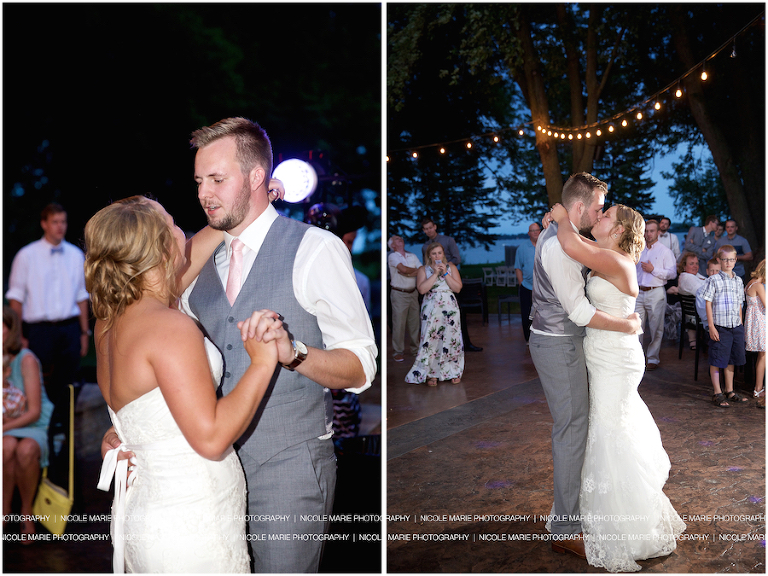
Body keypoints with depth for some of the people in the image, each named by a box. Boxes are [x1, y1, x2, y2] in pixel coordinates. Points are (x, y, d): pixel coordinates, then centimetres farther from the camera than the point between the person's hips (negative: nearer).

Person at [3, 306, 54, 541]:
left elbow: (34, 411, -13)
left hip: (35, 426, -2)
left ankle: (26, 510, -12)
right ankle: (5, 510, -15)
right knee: (8, 446, -33)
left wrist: (6, 426, -24)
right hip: (7, 428, 3)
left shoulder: (26, 360, -11)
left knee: (25, 450, -35)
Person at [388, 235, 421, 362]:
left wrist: (408, 273, -11)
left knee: (414, 322, 8)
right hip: (399, 294, -5)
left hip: (412, 293, 5)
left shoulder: (412, 256, 14)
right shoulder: (392, 256, -2)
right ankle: (397, 351, 3)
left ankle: (415, 349, 18)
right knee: (399, 323, -5)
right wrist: (415, 270, 1)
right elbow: (403, 269, -17)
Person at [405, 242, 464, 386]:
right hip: (431, 310, -1)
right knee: (431, 341, -6)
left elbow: (458, 288, -1)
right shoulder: (423, 269, 6)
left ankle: (453, 372, 13)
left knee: (451, 339, 0)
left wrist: (445, 273, -8)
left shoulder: (451, 267, 10)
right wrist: (435, 273, -12)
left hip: (450, 309, 1)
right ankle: (431, 374, 2)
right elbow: (422, 289, -10)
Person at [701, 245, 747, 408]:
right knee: (717, 361, -1)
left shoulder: (738, 281, 11)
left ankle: (730, 391, 23)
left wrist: (741, 324, 13)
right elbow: (708, 303, -7)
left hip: (736, 326, 6)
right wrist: (711, 327, -12)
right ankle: (717, 394, 6)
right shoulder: (713, 280, -6)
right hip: (720, 327, -6)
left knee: (731, 360, 13)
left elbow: (739, 304, 18)